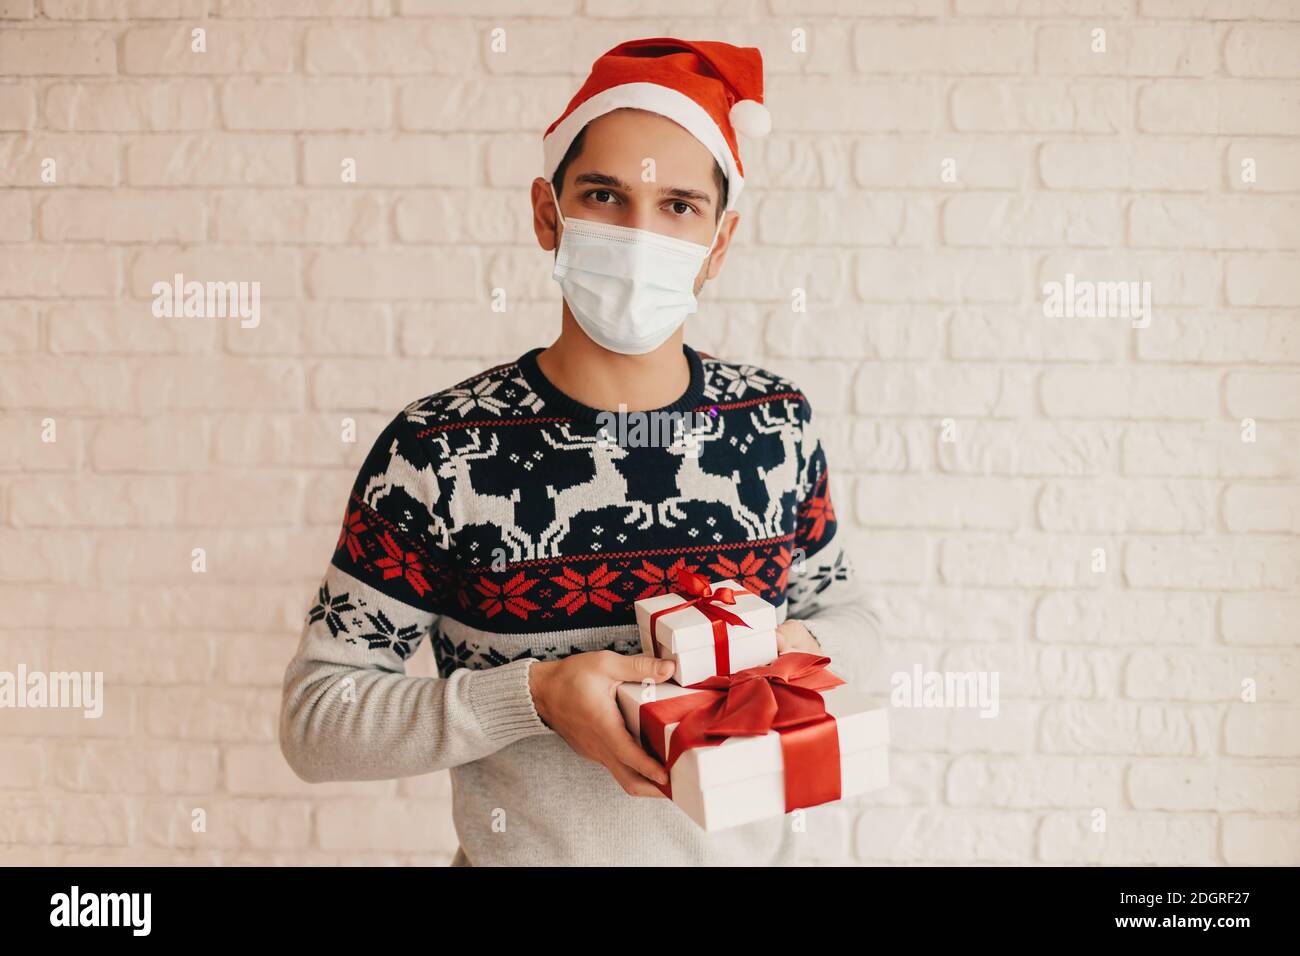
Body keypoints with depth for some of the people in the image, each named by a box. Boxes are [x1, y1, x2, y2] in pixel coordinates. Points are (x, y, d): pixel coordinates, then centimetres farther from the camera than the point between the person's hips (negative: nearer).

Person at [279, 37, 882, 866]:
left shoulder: (777, 422, -9)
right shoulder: (436, 454, -19)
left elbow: (845, 607, 7)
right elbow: (316, 717, -15)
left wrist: (803, 648, -15)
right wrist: (532, 696, -27)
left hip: (754, 847, 3)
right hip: (527, 849, -3)